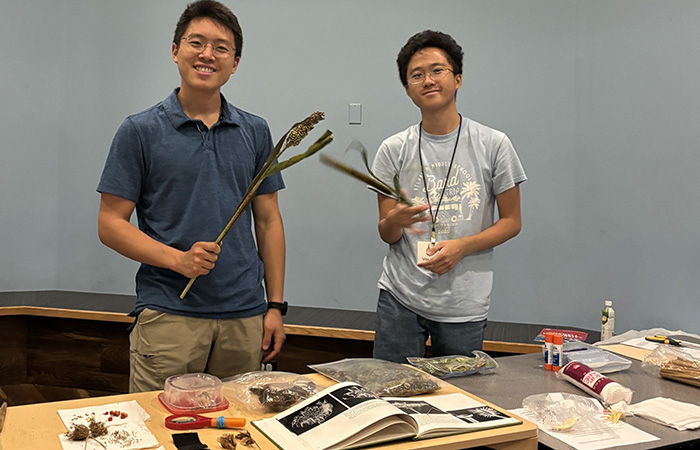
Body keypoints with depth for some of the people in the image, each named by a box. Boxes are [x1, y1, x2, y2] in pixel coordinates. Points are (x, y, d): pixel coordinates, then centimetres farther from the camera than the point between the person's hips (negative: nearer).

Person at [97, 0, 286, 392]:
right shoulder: (140, 132, -1)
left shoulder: (255, 132, 8)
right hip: (168, 315, -2)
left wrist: (275, 306, 4)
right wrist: (178, 259, -16)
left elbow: (268, 221, 9)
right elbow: (111, 224, -1)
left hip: (244, 316, 3)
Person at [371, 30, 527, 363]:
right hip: (399, 298, 1)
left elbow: (511, 221, 3)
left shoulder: (493, 145, 0)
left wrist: (461, 246, -13)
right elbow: (386, 235, 4)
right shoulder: (394, 150, 3)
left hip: (464, 306, -1)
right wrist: (395, 221, -20)